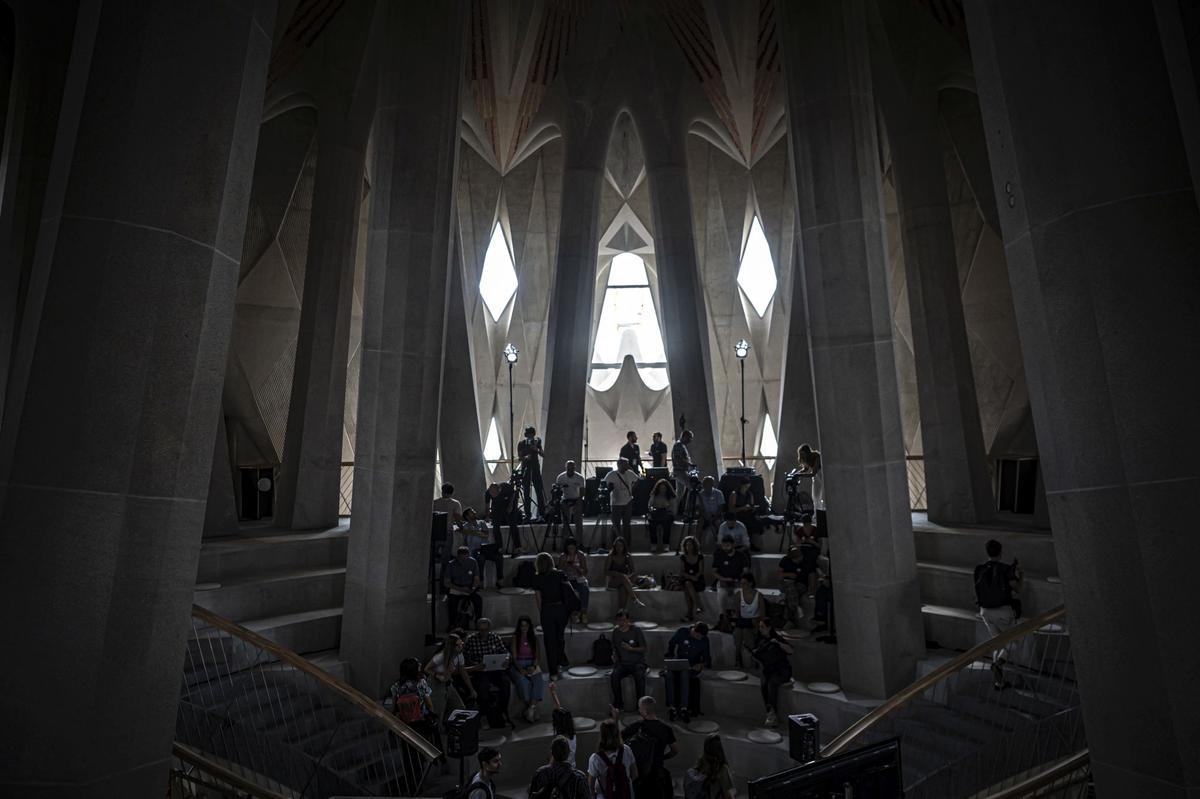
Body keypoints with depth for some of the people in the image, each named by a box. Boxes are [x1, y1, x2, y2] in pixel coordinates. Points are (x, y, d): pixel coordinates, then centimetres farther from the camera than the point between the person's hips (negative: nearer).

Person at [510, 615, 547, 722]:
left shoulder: (534, 637, 12)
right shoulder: (515, 637, 3)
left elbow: (536, 656, 9)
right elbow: (514, 656, -4)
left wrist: (533, 666, -11)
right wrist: (520, 669, -19)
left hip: (531, 664, 3)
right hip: (518, 665, -2)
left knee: (539, 678, -29)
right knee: (523, 680, -33)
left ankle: (531, 707, -27)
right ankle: (533, 709, -21)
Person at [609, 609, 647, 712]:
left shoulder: (637, 630, -6)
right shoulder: (616, 632, 7)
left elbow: (644, 648, -6)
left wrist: (630, 648, -20)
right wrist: (614, 655, -2)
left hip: (638, 662, -3)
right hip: (623, 664, 3)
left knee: (639, 676, -35)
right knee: (614, 676, -27)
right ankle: (618, 703, -10)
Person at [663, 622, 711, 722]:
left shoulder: (704, 640, -6)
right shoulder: (682, 632, -6)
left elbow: (707, 659, 0)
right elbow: (671, 644, 7)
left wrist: (702, 665, -20)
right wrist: (671, 658, -3)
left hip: (693, 666, -2)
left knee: (685, 674, -37)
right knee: (668, 674, -31)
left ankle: (684, 708, -35)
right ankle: (671, 707, -27)